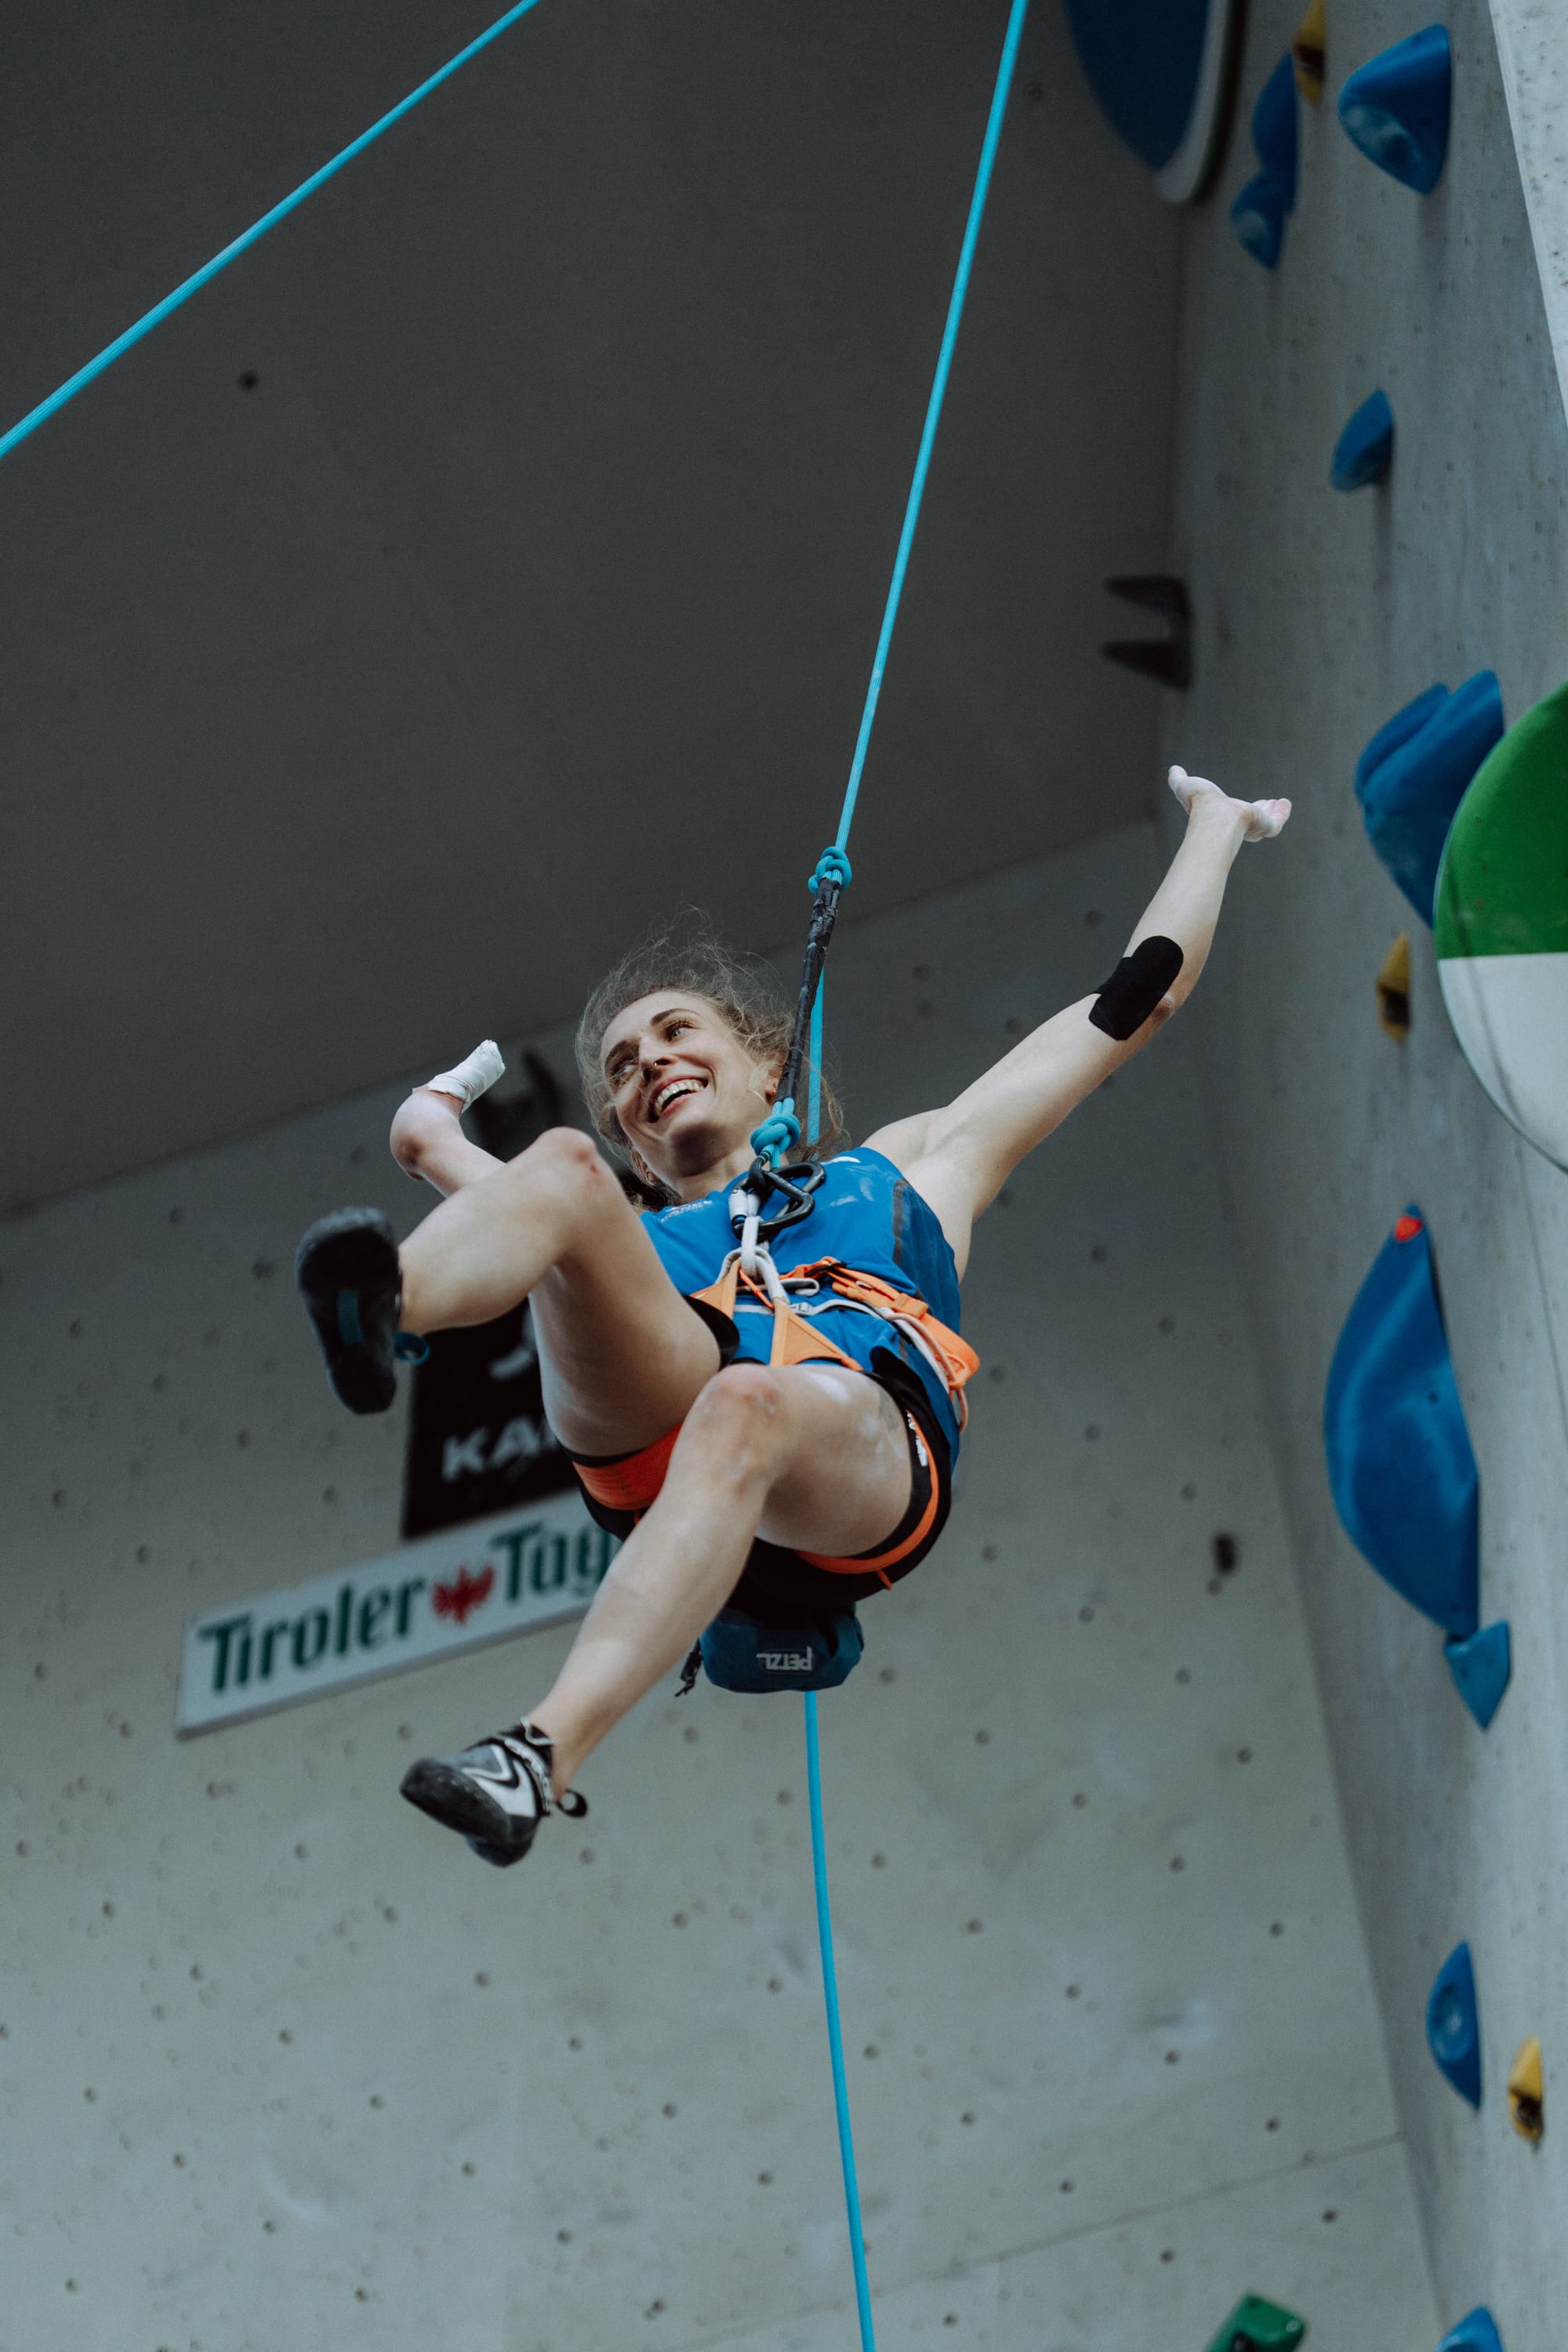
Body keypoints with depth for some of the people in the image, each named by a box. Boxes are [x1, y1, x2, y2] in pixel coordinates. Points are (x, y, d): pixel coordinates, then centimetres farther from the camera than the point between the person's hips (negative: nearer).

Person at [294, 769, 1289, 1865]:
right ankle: (380, 1315, -52)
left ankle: (543, 1757, -56)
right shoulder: (634, 1239, 39)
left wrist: (1213, 824, 51)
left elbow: (1134, 1001, 43)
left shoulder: (909, 1167, 38)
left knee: (744, 1408, -39)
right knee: (561, 1167, -19)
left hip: (861, 1459, -2)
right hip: (654, 1430, 2)